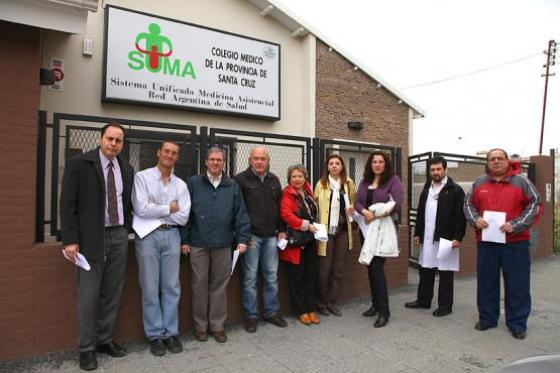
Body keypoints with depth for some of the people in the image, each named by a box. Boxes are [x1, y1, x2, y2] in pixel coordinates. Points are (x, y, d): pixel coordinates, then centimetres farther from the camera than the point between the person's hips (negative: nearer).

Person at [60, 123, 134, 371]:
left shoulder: (127, 170, 8)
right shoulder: (79, 164, -5)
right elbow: (67, 204, -9)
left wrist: (126, 229, 8)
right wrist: (70, 240, -13)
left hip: (118, 236, 5)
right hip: (91, 237, -4)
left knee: (112, 293, 11)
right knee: (88, 295, 2)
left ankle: (105, 340, 26)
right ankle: (86, 348, 17)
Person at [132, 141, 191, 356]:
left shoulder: (181, 185, 7)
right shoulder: (142, 177, -2)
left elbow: (183, 217, -2)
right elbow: (141, 210, -14)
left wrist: (156, 210, -6)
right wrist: (169, 208, -6)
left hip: (171, 236, 3)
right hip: (148, 236, -3)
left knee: (172, 287, 8)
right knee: (150, 288, 5)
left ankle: (171, 333, 22)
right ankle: (155, 335, 19)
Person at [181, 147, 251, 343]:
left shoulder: (232, 186, 8)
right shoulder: (194, 183, 4)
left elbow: (241, 214, 5)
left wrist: (242, 239, -2)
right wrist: (184, 240, -2)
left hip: (223, 245, 1)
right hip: (198, 244, -1)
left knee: (220, 285, 9)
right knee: (199, 285, 7)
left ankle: (217, 325, 23)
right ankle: (200, 325, 23)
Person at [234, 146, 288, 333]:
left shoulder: (274, 180, 12)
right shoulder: (241, 179, -5)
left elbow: (280, 207, 16)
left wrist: (281, 230, 11)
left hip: (270, 236, 5)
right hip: (250, 235, -5)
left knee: (271, 276, 12)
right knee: (250, 277, 4)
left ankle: (272, 311, 26)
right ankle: (251, 315, 18)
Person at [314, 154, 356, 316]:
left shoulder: (348, 183, 6)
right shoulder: (321, 184, -2)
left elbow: (354, 201, 19)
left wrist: (352, 208, -3)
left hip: (343, 229, 3)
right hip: (326, 229, -3)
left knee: (338, 268, 9)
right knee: (325, 268, 2)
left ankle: (332, 301, 22)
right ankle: (322, 302, 19)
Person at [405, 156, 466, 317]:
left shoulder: (455, 190, -6)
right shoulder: (426, 189, 14)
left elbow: (460, 216, -10)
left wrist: (457, 237, -16)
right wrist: (417, 233, 14)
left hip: (446, 239, -6)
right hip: (427, 239, 6)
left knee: (445, 273, 4)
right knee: (425, 270, 13)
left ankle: (445, 305, 16)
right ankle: (423, 300, 26)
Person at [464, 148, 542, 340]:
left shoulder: (521, 181, 0)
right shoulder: (479, 183, 8)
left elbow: (535, 204, -3)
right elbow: (469, 205, 14)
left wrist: (516, 225, -14)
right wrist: (475, 219, -6)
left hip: (515, 242, -2)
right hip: (486, 241, 3)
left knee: (517, 284, 4)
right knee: (486, 282, 10)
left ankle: (517, 323, 19)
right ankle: (487, 318, 24)